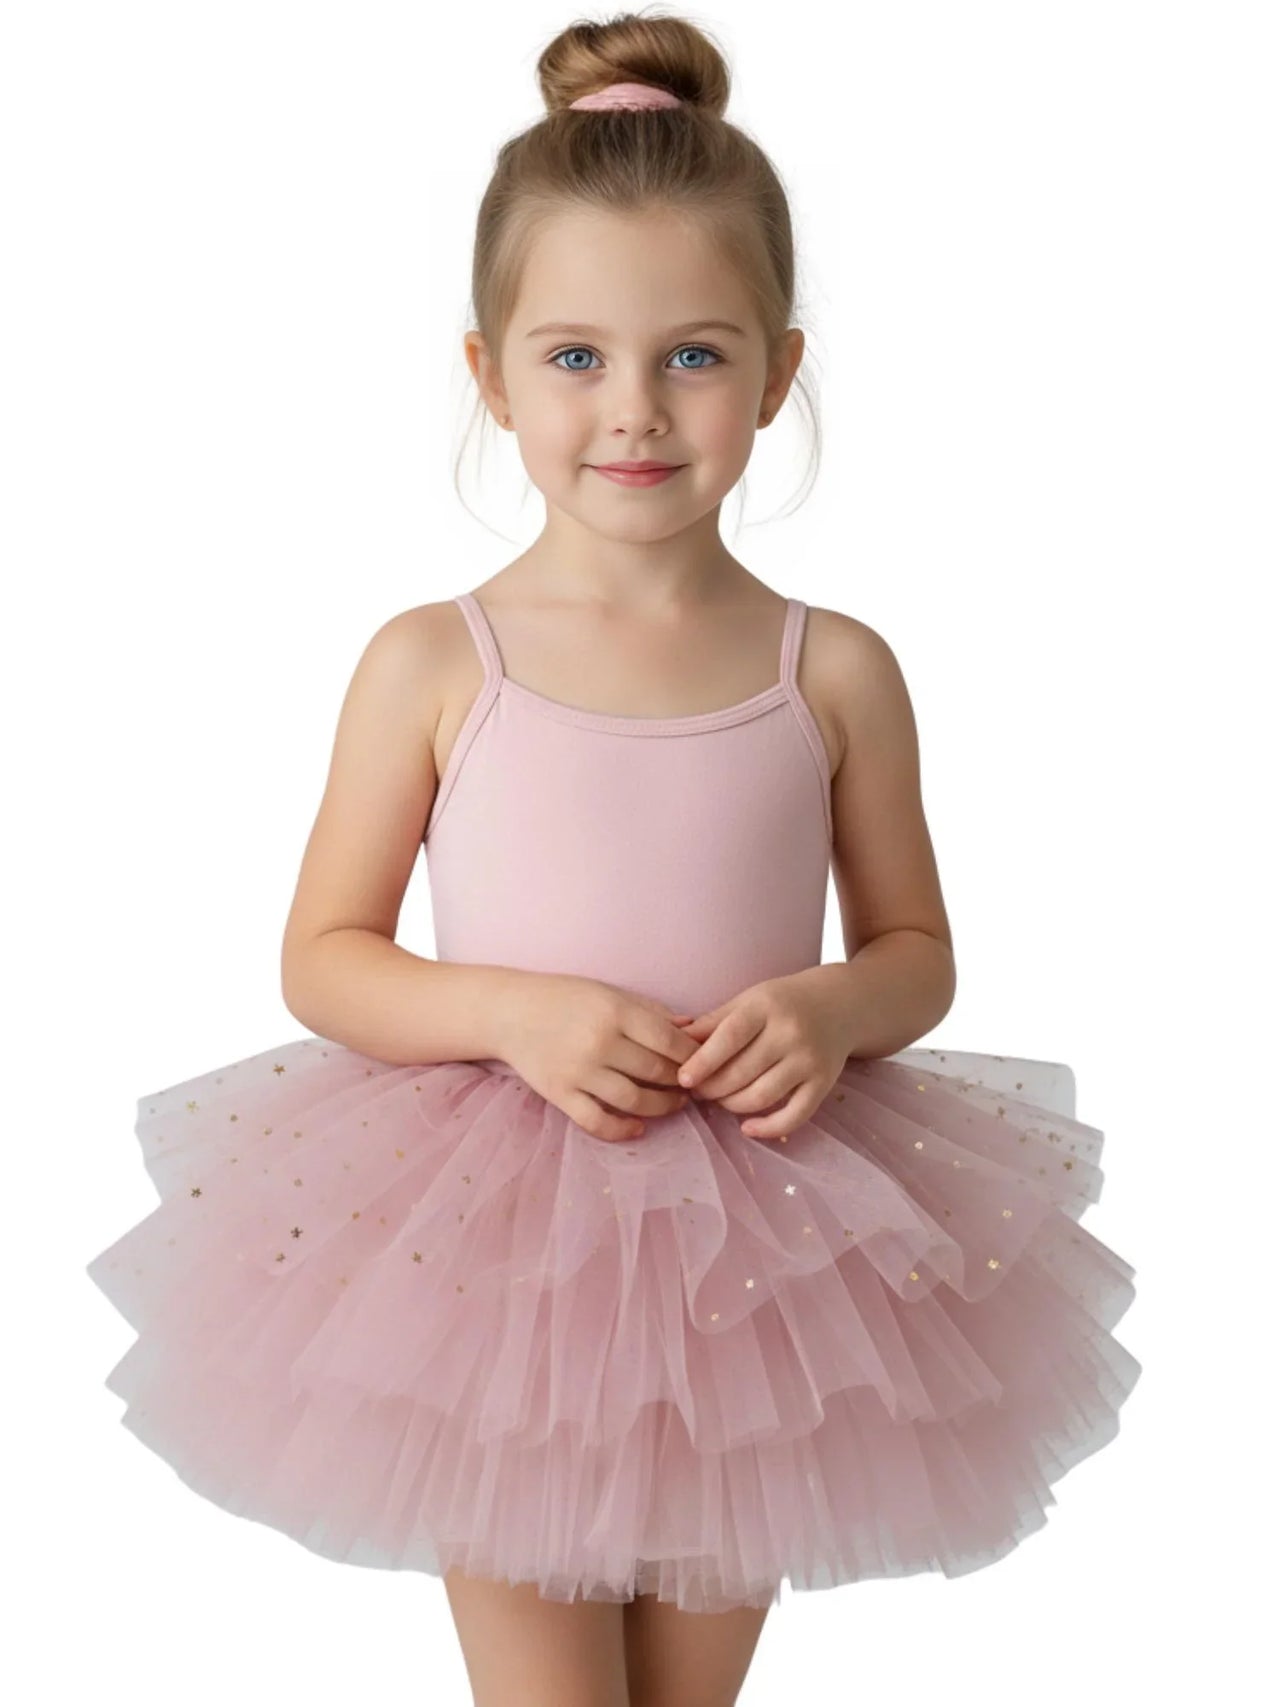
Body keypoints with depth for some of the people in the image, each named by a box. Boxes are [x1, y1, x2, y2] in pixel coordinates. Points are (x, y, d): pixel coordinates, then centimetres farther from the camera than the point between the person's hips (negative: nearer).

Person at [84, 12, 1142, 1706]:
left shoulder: (835, 672, -3)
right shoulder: (432, 663, -7)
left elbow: (917, 952, 6)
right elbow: (322, 958, -2)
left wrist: (828, 1013, -16)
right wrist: (520, 1013, -19)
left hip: (760, 1252, 2)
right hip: (495, 1240, -1)